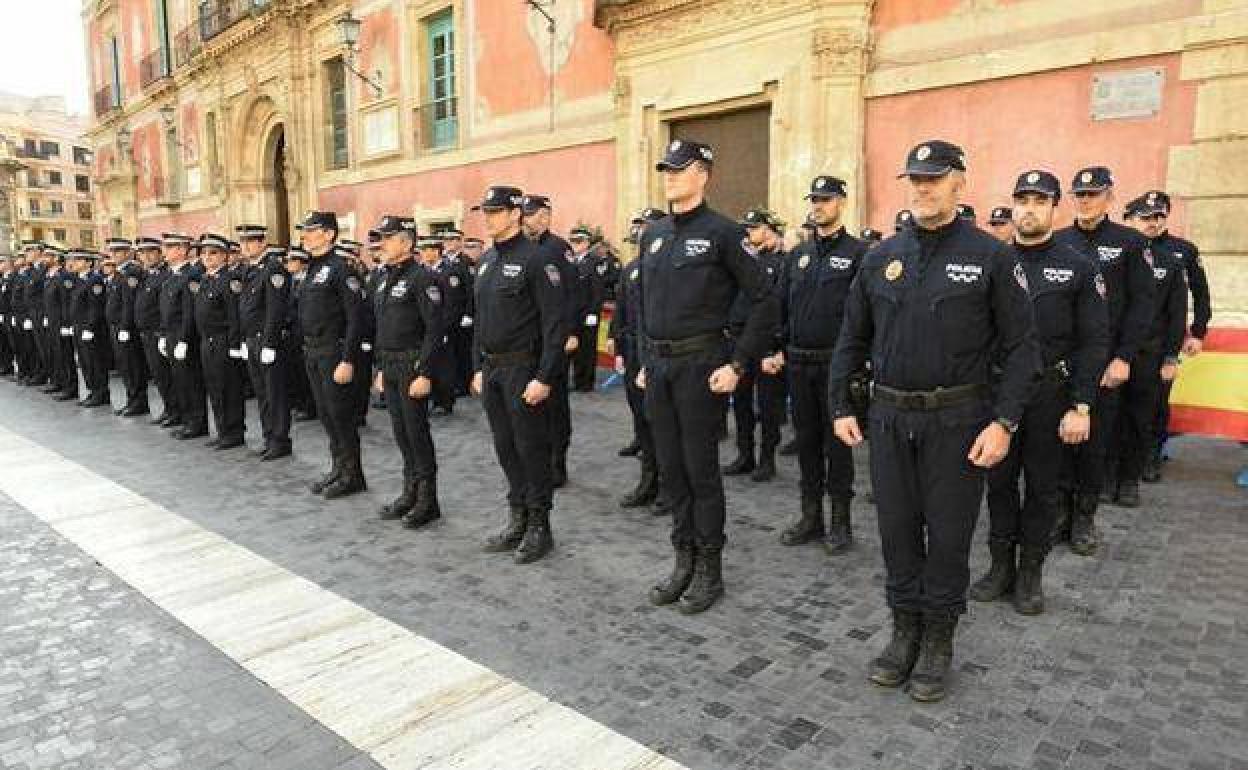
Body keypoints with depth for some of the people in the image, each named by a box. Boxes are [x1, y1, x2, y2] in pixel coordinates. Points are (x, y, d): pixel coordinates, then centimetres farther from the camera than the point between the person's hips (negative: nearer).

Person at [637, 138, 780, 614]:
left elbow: (765, 303, -10)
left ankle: (710, 570, 18)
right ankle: (683, 561, 27)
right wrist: (646, 361, 15)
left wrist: (738, 365, -13)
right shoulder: (653, 235, 13)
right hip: (658, 367, 7)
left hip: (699, 366, -6)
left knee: (701, 470, 2)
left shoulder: (721, 233, -8)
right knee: (670, 468, 13)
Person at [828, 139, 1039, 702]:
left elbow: (1021, 346, -5)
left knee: (948, 534, 8)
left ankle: (939, 641, 26)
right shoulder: (883, 256, 7)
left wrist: (1004, 422, -13)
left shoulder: (989, 256, -4)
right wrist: (840, 406, 6)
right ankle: (905, 630, 29)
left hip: (957, 421, -3)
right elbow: (851, 339, 11)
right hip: (889, 417, 3)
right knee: (898, 529, 11)